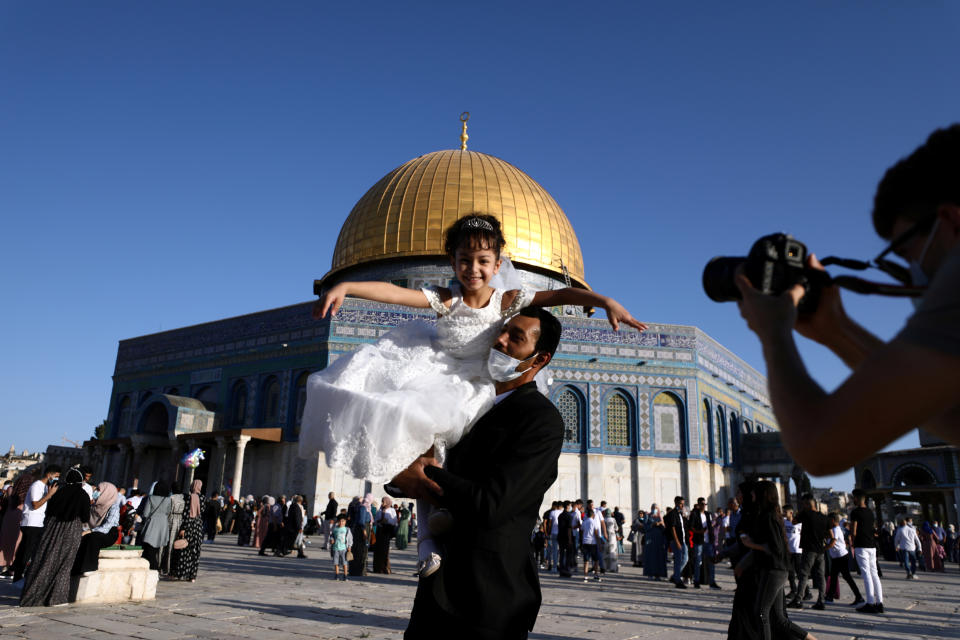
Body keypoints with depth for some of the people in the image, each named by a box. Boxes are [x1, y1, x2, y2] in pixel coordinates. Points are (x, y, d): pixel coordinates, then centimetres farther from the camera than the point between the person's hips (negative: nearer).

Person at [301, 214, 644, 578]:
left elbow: (561, 294, -15)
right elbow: (394, 293, -21)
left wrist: (606, 302, -29)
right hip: (434, 377, 0)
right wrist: (345, 287, -34)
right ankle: (428, 533, -3)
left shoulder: (507, 300, -8)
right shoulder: (446, 300, -9)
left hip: (470, 389, 0)